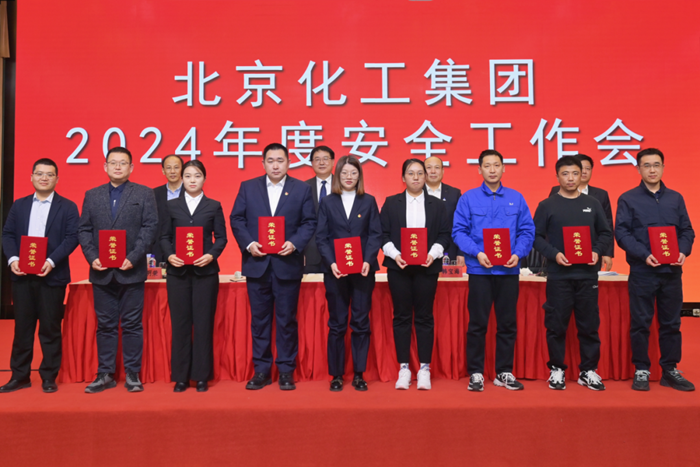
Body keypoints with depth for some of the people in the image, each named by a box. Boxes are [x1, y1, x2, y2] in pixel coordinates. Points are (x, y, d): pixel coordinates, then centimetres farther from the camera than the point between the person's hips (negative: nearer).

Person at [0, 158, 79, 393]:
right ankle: (19, 376, 20)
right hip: (22, 276, 3)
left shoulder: (67, 207, 2)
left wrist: (51, 261, -18)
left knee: (50, 328, 3)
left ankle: (49, 377, 13)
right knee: (22, 327, 10)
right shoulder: (19, 205, 14)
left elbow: (72, 238, -7)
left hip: (52, 276, -3)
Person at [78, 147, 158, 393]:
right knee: (105, 325, 9)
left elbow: (150, 227, -4)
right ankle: (105, 374, 18)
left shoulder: (144, 194, 4)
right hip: (102, 271, 3)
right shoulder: (92, 195, 13)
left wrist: (133, 257, -14)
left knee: (132, 325, 3)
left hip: (131, 270, -3)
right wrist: (92, 258, -6)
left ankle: (132, 374, 13)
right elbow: (84, 230, 9)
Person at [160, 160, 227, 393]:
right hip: (178, 271, 1)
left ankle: (201, 376, 11)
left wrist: (212, 255, -15)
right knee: (180, 323, 4)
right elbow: (164, 236, 7)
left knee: (203, 323, 2)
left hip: (205, 271, -1)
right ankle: (180, 376, 14)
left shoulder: (214, 206, 6)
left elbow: (221, 237, 2)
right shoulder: (171, 205, 10)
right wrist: (169, 255, -11)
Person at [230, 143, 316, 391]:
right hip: (257, 263, 2)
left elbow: (309, 222, 1)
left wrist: (295, 243, -15)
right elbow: (236, 219, 5)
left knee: (287, 320, 5)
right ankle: (261, 370, 20)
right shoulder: (247, 187, 8)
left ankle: (286, 371, 17)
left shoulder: (302, 189, 5)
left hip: (288, 264, -1)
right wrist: (248, 243, -10)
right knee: (259, 319, 8)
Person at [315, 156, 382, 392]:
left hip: (363, 270, 0)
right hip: (335, 270, 0)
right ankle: (336, 375, 16)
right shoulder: (328, 202, 7)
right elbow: (321, 237, 1)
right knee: (337, 324, 6)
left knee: (361, 323, 4)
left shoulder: (369, 201, 7)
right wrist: (331, 262, -14)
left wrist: (368, 261, -15)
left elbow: (375, 234, 1)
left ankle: (359, 374, 15)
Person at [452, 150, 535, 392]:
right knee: (477, 323, 3)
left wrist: (517, 254, -11)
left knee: (508, 323, 9)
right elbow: (459, 231, -3)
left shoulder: (516, 198, 8)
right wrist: (477, 253, -16)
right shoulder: (468, 198, 2)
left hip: (509, 270, 2)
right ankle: (475, 372, 15)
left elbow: (527, 231, 6)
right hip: (479, 269, -2)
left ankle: (504, 372, 22)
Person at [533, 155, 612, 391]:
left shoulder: (593, 204, 10)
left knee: (589, 325, 7)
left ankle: (589, 371, 19)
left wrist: (597, 251, -5)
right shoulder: (547, 205, 2)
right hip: (558, 275, -2)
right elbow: (536, 236, -1)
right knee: (556, 325, 3)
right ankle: (556, 369, 16)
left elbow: (606, 233, 13)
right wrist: (554, 254, -16)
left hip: (588, 274, 2)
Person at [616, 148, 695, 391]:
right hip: (642, 271, -3)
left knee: (671, 323, 10)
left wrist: (683, 251, -9)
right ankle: (641, 370, 14)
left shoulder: (676, 198, 11)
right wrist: (644, 255, -19)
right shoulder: (628, 199, 0)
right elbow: (622, 233, -7)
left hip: (672, 271, 3)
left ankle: (670, 370, 21)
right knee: (640, 323, 3)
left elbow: (687, 230, 10)